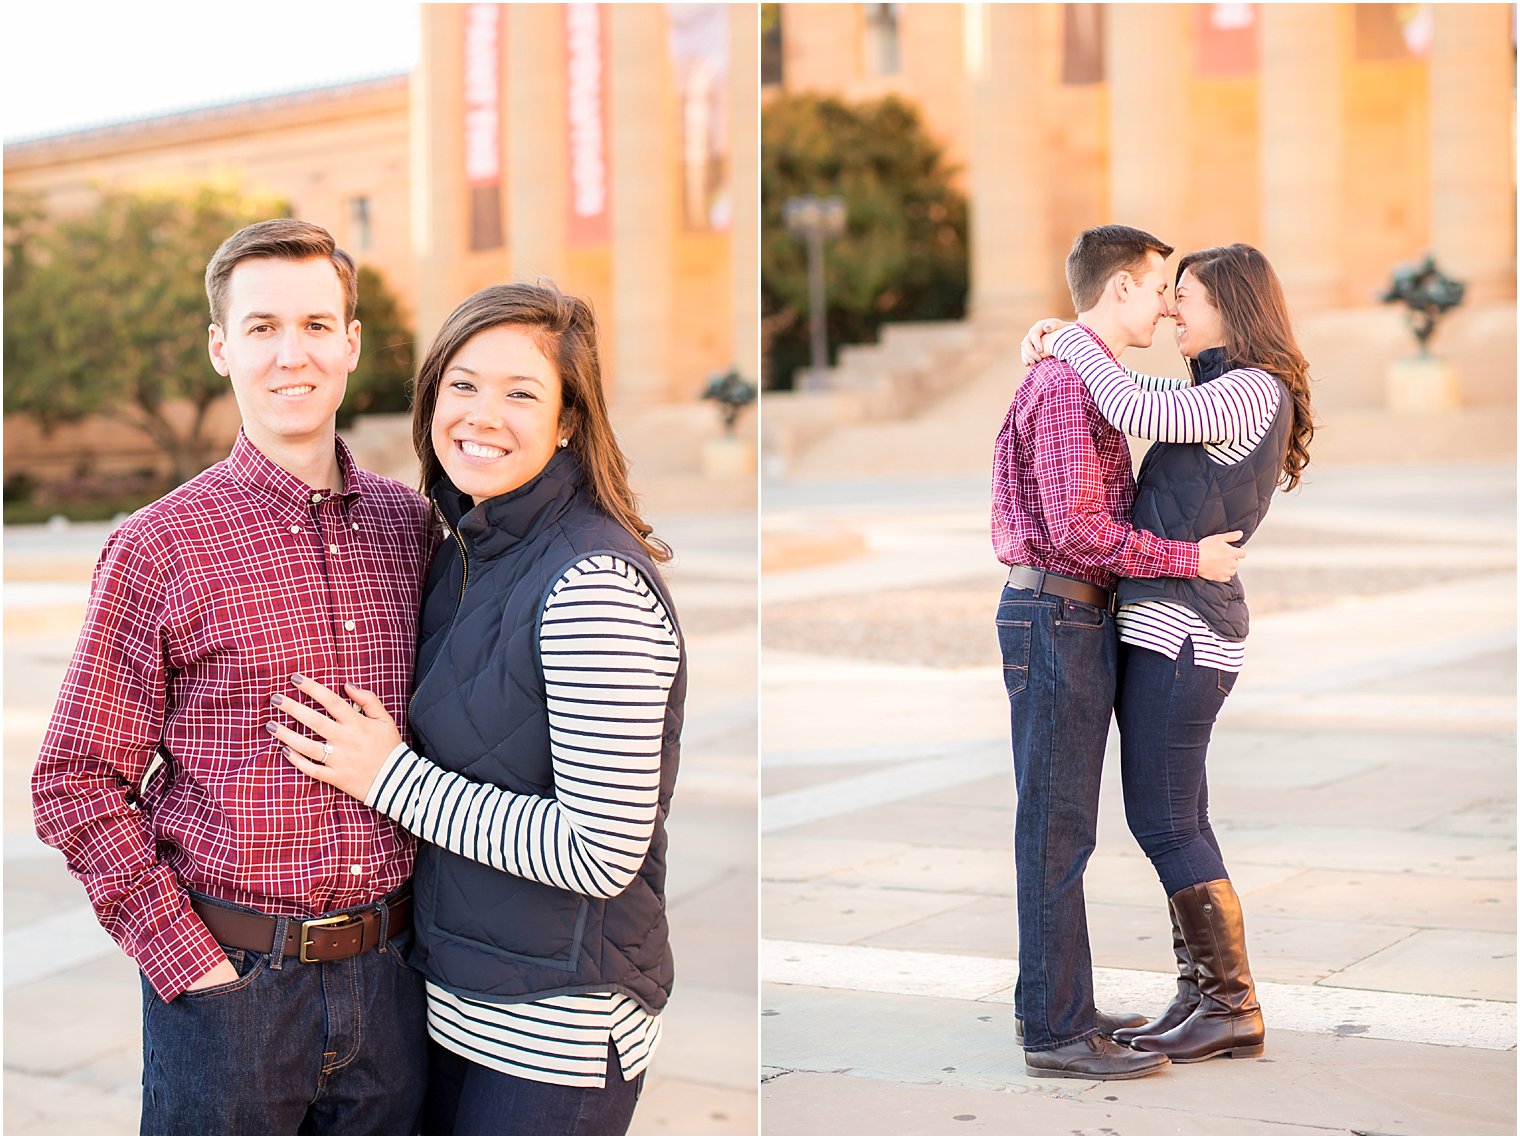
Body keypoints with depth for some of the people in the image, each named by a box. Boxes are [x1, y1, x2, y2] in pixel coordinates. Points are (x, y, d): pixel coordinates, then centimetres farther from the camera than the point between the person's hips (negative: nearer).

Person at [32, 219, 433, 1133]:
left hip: (387, 977, 4)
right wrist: (187, 958, -11)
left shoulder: (409, 525, 6)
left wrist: (425, 916, 7)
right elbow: (76, 783, -6)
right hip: (228, 979, -4)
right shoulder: (160, 549, -7)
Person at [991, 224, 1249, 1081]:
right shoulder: (1066, 382, -15)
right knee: (1059, 827, -7)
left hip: (1077, 619, 10)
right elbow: (1079, 529, -22)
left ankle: (1055, 1006, 20)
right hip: (1058, 617, -10)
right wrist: (1191, 559, -15)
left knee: (1061, 825, 13)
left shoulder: (1084, 381, 18)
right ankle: (1058, 1033, -3)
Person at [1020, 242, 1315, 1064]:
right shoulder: (1219, 393, 17)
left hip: (1181, 628, -10)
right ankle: (1203, 996, 18)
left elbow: (1132, 410, -25)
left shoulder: (1252, 393, -13)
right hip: (1162, 622, 10)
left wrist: (1073, 343, -9)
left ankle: (1233, 1011, 1)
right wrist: (1068, 336, 12)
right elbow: (1140, 397, 29)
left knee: (1163, 822, -6)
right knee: (1175, 821, 12)